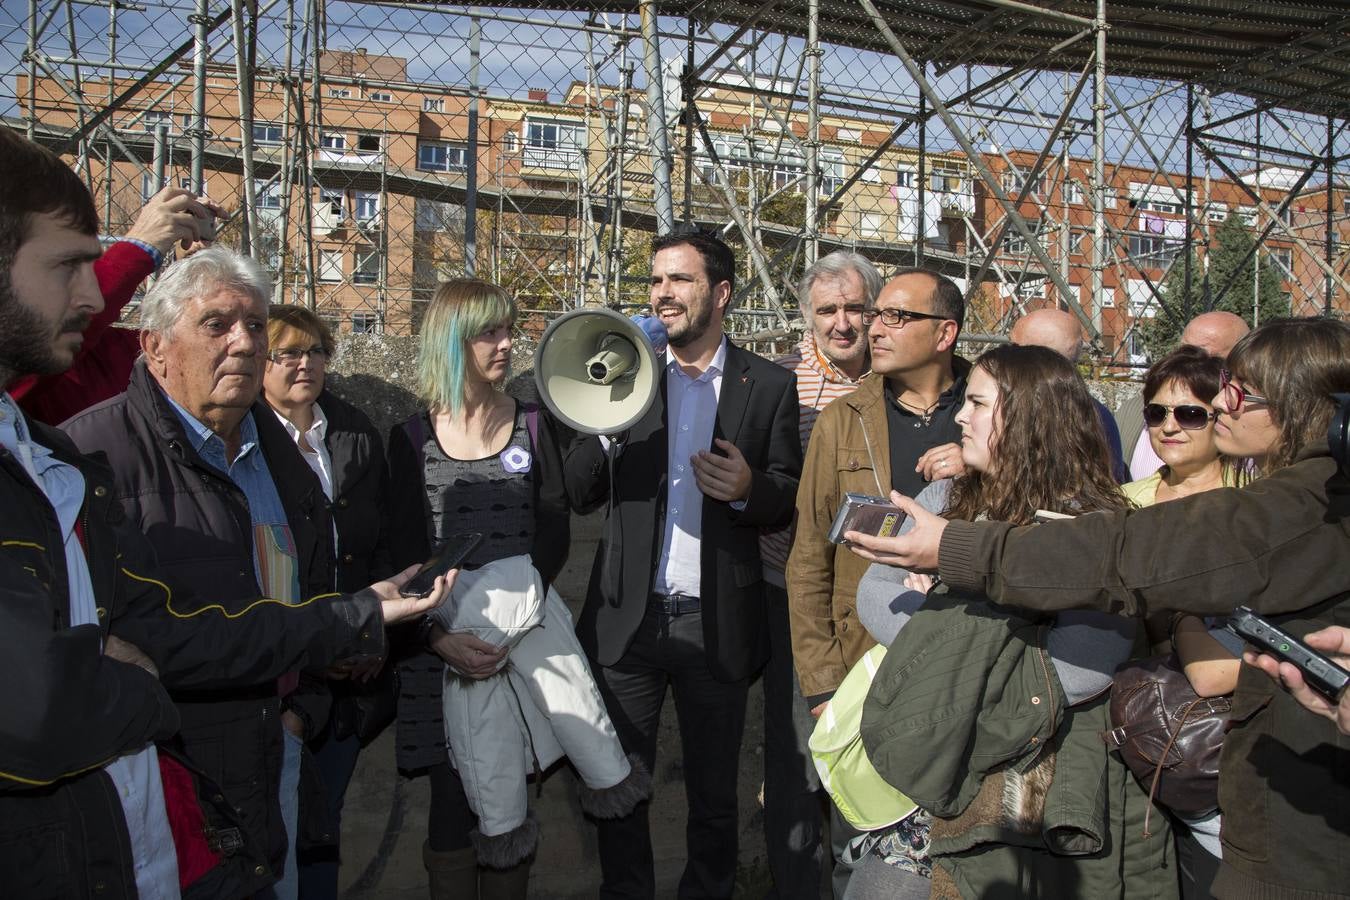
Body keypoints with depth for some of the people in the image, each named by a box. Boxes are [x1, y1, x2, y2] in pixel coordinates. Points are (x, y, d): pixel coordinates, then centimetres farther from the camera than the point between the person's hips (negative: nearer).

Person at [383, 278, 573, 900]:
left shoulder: (533, 426, 4)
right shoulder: (412, 439, 1)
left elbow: (554, 534, -1)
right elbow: (405, 555, -3)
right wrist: (440, 636, -18)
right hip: (440, 646, -1)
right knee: (453, 808, 5)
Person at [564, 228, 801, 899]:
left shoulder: (769, 385, -1)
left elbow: (789, 501, 3)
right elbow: (577, 495, 1)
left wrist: (748, 488, -19)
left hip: (716, 623, -1)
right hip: (628, 619, 1)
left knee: (713, 798, 17)